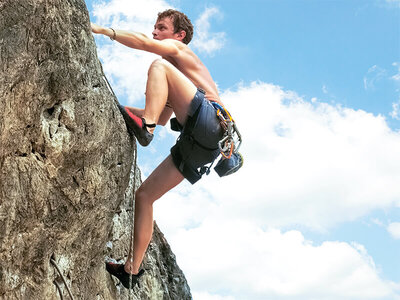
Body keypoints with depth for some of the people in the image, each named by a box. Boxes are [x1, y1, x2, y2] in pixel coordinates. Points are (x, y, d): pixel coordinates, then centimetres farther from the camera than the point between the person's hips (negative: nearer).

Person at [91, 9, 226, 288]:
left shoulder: (180, 50, 14)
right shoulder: (178, 71, 38)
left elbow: (142, 42, -7)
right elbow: (163, 119, 40)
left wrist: (102, 29, -1)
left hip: (208, 121, -9)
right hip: (199, 144, 9)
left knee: (159, 66, -14)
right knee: (144, 195, 7)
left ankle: (144, 125, -28)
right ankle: (132, 269, 9)